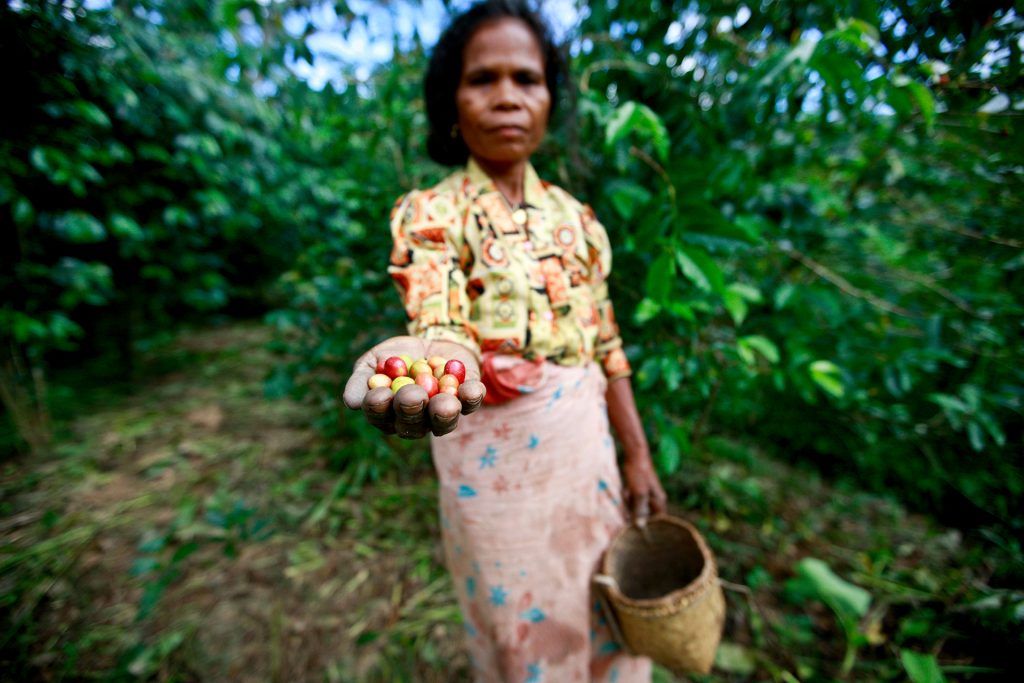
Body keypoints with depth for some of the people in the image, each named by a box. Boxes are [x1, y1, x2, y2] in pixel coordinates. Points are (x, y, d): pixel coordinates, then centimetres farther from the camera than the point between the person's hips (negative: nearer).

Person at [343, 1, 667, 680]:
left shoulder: (572, 213, 5)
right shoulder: (430, 212, -6)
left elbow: (605, 343, 5)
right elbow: (440, 320, -24)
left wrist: (639, 455, 5)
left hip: (586, 442, 5)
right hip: (496, 454, -4)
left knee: (603, 607, 23)